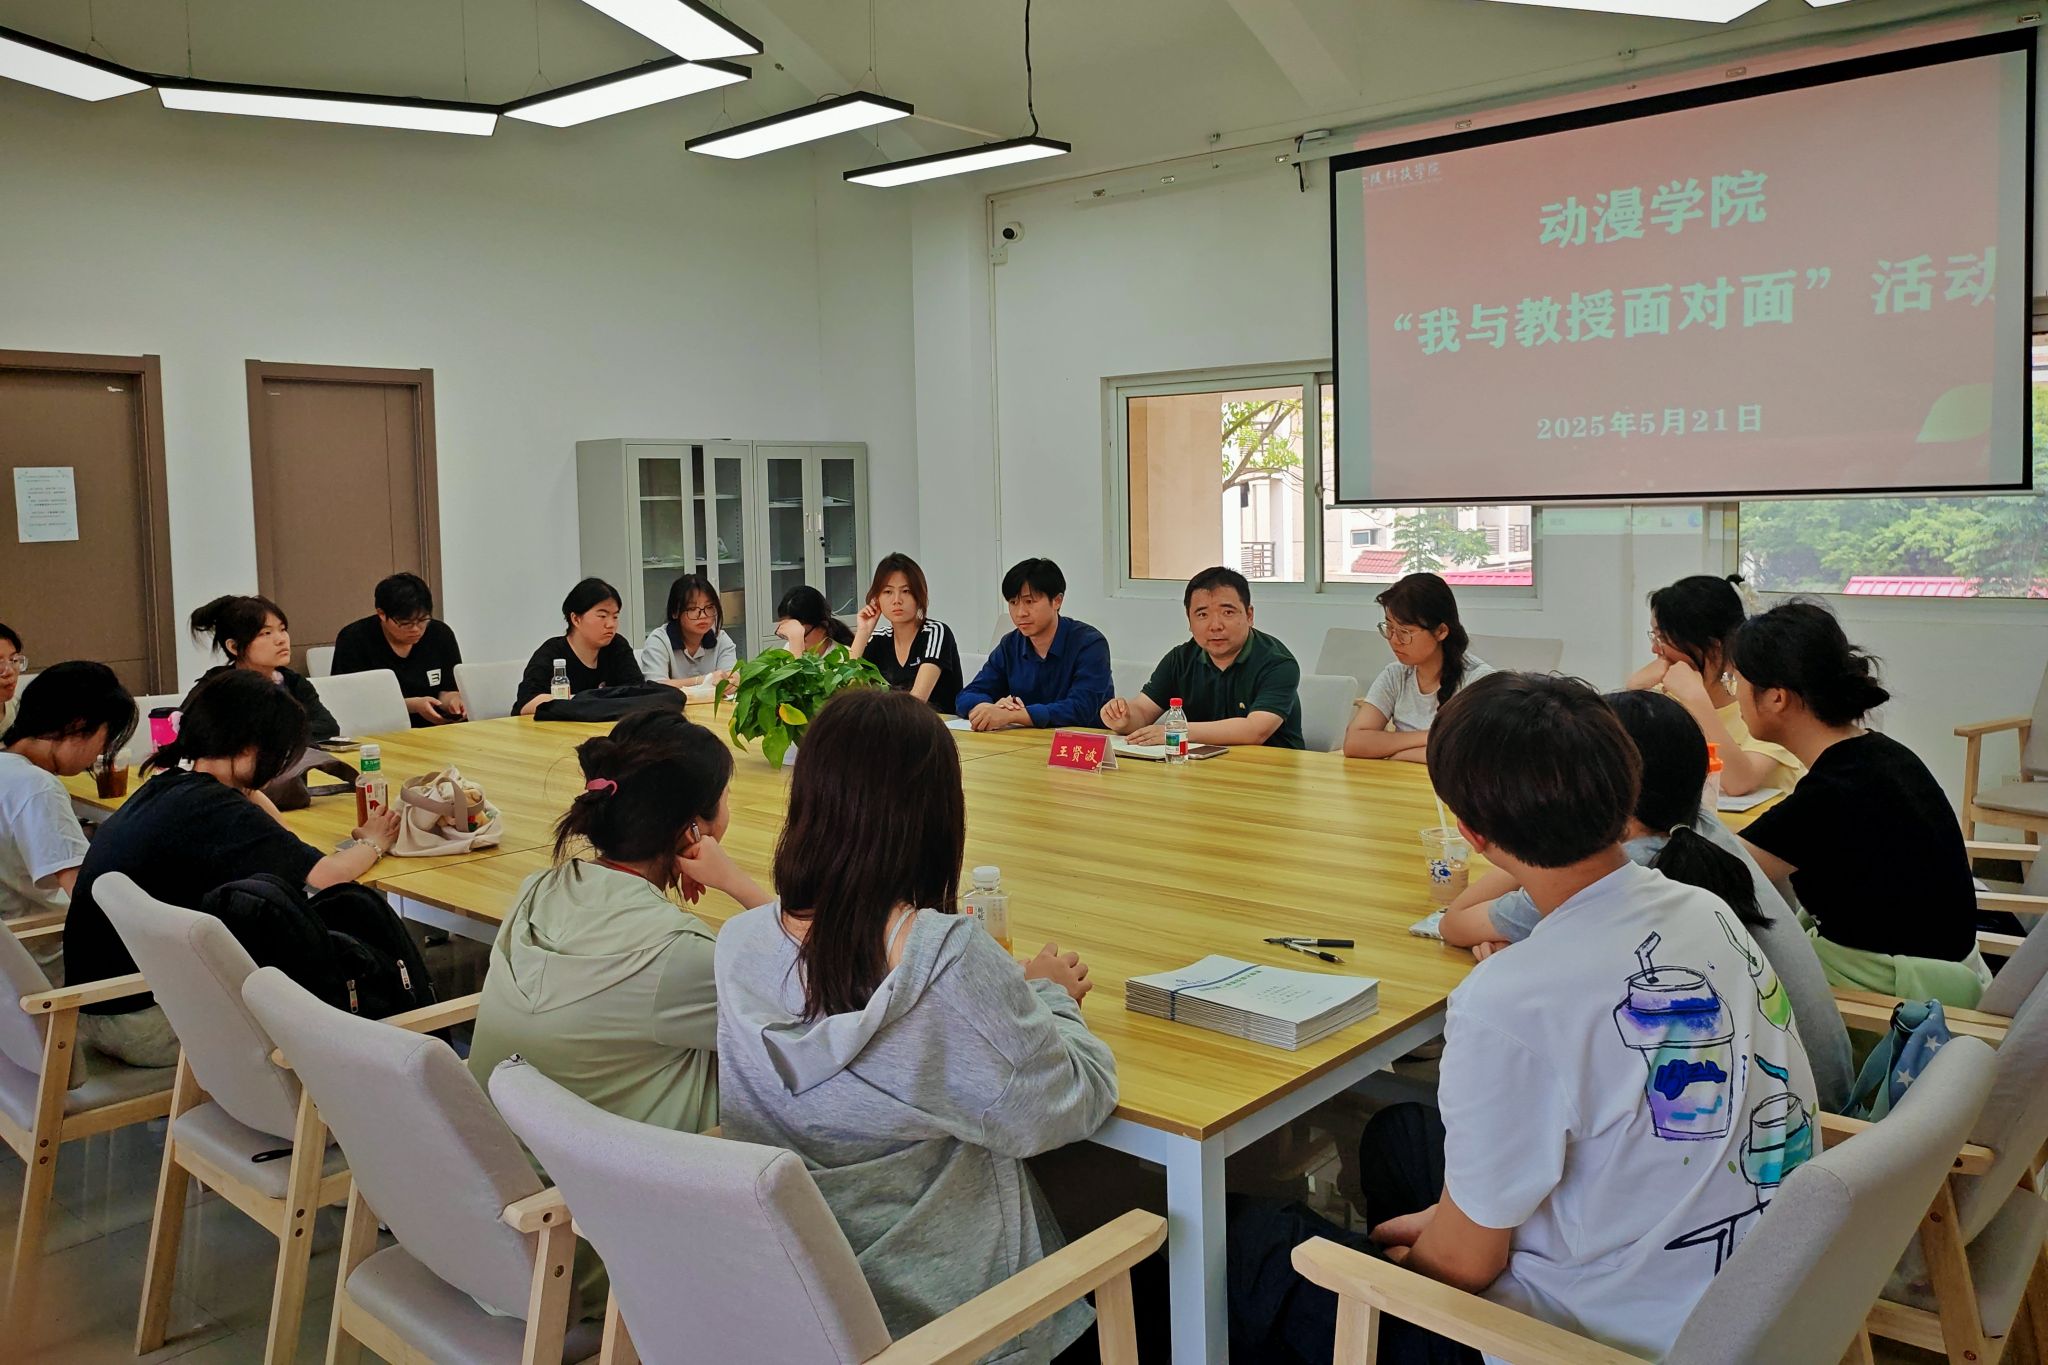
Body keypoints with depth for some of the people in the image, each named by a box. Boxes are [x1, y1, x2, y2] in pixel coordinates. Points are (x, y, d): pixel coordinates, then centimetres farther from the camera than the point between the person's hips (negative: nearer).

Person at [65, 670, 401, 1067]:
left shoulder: (164, 786, 6)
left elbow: (276, 840, 20)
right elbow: (327, 874, -21)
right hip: (144, 1026, -9)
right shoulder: (212, 810, -22)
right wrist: (373, 843, -5)